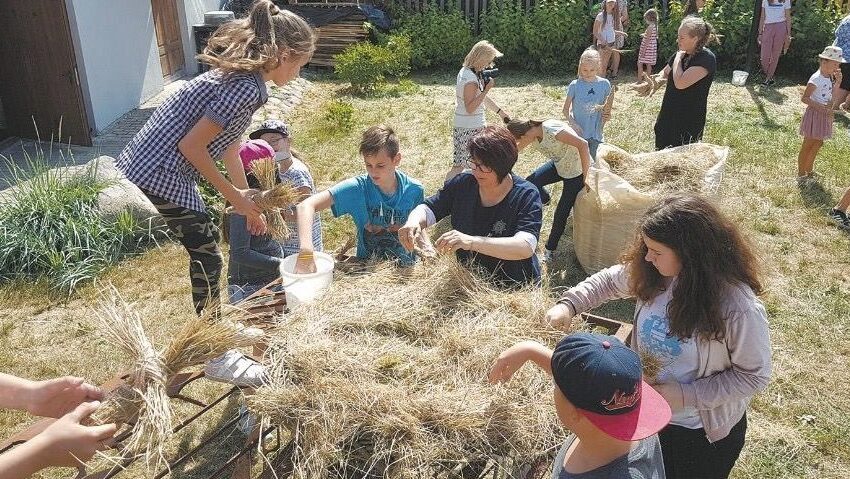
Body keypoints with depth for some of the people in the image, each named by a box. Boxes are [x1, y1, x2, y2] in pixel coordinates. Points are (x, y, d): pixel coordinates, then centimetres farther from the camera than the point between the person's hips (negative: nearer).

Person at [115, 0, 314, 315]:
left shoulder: (238, 74, 11)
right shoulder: (246, 88, -20)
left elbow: (229, 147, 19)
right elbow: (191, 146, -20)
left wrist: (248, 202, 25)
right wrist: (233, 195, -8)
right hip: (160, 178, -10)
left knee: (205, 241, 22)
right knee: (207, 258, 3)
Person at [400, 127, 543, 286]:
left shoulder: (527, 196, -18)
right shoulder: (463, 183, -4)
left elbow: (526, 247, -32)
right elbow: (427, 209, 2)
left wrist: (472, 242, -44)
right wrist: (413, 221, -24)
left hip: (516, 291, -3)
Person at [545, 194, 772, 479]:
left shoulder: (739, 308, -31)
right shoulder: (651, 272, -17)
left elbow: (754, 376, -20)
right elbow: (609, 281, 2)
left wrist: (687, 395, -25)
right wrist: (569, 304, -11)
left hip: (705, 433, -4)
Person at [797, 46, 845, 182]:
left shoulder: (829, 77, 6)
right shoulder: (816, 78, -21)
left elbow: (833, 95, 14)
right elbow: (805, 98, -24)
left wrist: (838, 81, -1)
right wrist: (822, 108, -27)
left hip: (824, 115, 9)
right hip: (815, 114, -9)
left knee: (817, 144, 17)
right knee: (808, 145, 0)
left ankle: (809, 170, 31)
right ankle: (801, 174, 9)